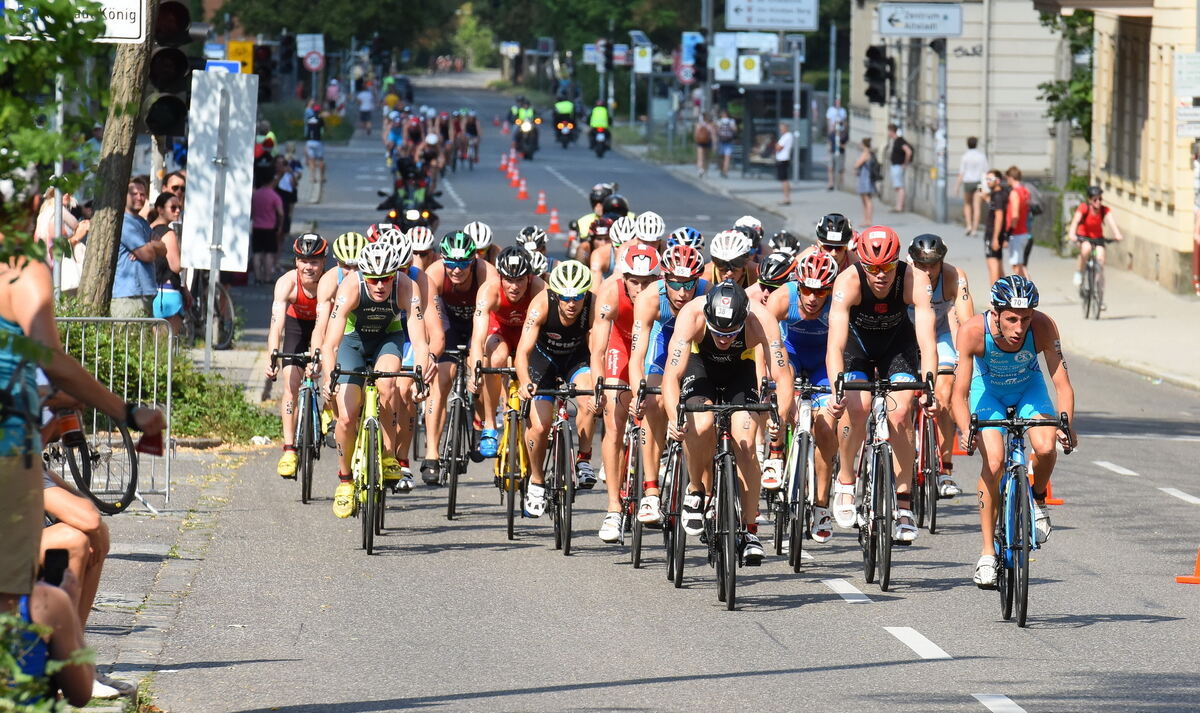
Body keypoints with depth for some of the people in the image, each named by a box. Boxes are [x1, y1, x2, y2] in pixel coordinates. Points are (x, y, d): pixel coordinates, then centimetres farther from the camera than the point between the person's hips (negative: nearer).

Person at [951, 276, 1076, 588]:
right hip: (988, 388, -1)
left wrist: (1066, 424, -47)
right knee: (993, 461, -20)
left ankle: (1038, 499, 8)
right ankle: (987, 552, -8)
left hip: (1028, 386, 1)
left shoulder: (1043, 327, -33)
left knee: (1046, 448, -25)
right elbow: (959, 394, -32)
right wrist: (966, 430, -50)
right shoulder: (973, 331, -35)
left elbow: (1062, 383, -30)